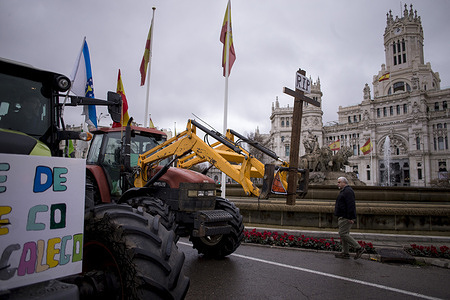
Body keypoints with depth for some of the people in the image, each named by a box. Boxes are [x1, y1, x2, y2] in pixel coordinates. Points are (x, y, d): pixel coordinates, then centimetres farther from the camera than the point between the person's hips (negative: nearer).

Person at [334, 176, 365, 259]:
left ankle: (359, 248, -5)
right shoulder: (344, 191, 19)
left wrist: (350, 217, -25)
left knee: (343, 234, -11)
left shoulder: (348, 191, -15)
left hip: (346, 218, -11)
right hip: (343, 217, 11)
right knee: (344, 234, 11)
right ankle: (345, 253, 15)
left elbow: (351, 205, -23)